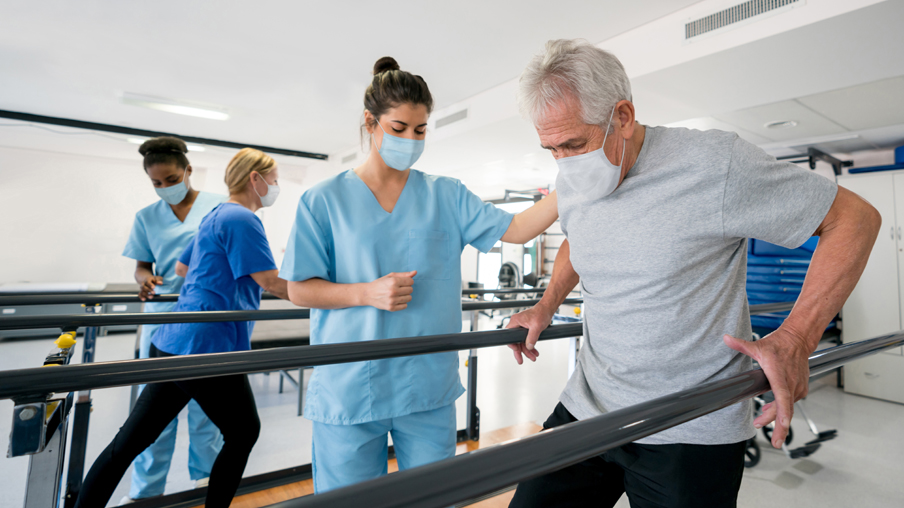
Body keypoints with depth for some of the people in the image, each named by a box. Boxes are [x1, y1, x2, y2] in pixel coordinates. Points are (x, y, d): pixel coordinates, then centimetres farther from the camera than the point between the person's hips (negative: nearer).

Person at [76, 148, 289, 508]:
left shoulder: (215, 215, 17)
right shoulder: (242, 219, -13)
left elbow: (183, 269, 28)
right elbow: (271, 282, -17)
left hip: (171, 343, 9)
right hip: (207, 350, -9)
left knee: (128, 442, 13)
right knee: (243, 434, 11)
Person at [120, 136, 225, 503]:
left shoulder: (219, 207, -1)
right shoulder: (147, 217, 9)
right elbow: (142, 265, 12)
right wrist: (145, 279, -11)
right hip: (162, 318, 3)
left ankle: (205, 478, 26)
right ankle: (145, 490, 24)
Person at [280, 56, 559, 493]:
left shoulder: (446, 196, 4)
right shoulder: (325, 200, -1)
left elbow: (515, 229, -3)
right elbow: (299, 290, -2)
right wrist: (368, 293, -16)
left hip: (429, 389, 2)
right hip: (348, 390, -1)